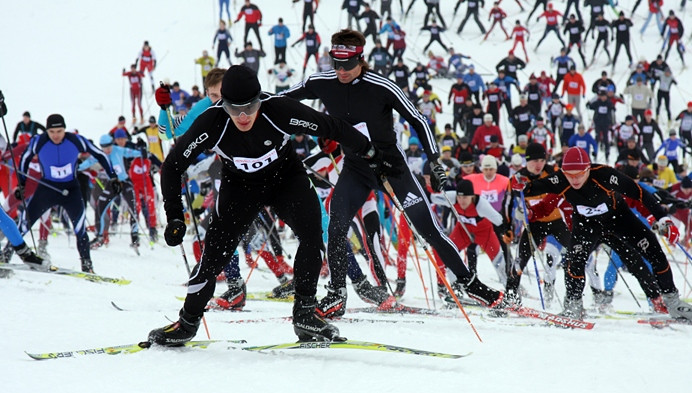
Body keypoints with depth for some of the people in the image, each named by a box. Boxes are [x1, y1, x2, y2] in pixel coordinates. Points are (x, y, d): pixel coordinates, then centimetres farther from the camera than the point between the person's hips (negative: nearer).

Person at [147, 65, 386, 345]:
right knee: (215, 251, -12)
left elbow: (332, 128, -17)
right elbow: (173, 165, -18)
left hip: (286, 177, 0)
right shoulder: (212, 123, -30)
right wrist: (174, 216, -23)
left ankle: (304, 314, -7)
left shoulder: (279, 111, -32)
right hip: (240, 185, 0)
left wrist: (370, 153, -6)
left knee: (312, 235, -22)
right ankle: (188, 321, 8)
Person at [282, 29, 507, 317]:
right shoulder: (321, 85, -9)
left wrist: (434, 161, -15)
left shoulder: (381, 88, -20)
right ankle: (337, 296, -1)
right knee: (336, 228, -15)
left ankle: (467, 282, 11)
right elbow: (281, 100, 8)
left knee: (428, 228, -3)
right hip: (355, 168, 3)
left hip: (391, 162, -3)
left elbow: (417, 120, -11)